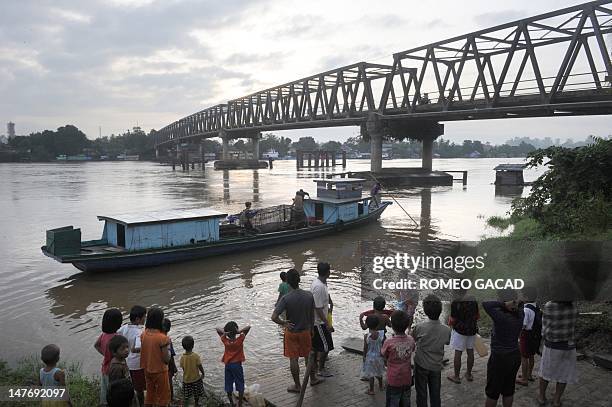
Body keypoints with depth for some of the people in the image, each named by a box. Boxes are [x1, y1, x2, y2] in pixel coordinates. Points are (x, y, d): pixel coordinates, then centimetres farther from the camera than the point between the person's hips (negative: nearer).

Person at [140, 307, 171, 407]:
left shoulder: (143, 334, -8)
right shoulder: (162, 338, -26)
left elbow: (143, 351, 2)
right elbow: (166, 359, -20)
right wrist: (168, 348, -5)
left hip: (147, 370, 6)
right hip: (159, 371, -6)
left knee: (150, 394, 23)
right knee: (163, 396, 13)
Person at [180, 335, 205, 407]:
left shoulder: (182, 358, -11)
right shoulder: (196, 356, -17)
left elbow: (183, 368, -3)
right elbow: (200, 367, -12)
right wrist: (203, 374, 5)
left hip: (186, 380, 1)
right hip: (196, 379, -1)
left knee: (186, 397, 11)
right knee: (196, 396, 19)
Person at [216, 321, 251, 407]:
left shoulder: (225, 341, -10)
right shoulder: (240, 340, -17)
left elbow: (217, 329, -2)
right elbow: (248, 327, -16)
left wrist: (224, 332, -19)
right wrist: (240, 331, -27)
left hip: (227, 365, 3)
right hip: (237, 365, -3)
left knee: (228, 387, 16)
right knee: (240, 387, 10)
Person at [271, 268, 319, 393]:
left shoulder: (286, 299, -23)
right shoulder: (309, 295, -14)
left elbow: (274, 317, -29)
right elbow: (312, 316, -3)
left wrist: (283, 323, -12)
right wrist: (311, 329, 12)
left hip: (291, 333, -3)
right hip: (305, 331, 3)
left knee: (293, 359, 11)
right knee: (308, 356, 21)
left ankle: (297, 385, 23)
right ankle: (313, 379, 38)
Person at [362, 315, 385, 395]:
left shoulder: (366, 336, -21)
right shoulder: (381, 334, -16)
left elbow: (365, 348, -12)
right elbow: (383, 346, -6)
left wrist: (364, 356, 3)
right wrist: (382, 354, 9)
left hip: (370, 357, -3)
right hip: (379, 356, 3)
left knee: (370, 374, 11)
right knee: (379, 372, 24)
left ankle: (371, 390, 21)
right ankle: (380, 386, 43)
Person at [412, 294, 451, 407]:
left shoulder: (419, 327, -22)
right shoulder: (446, 330, -16)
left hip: (421, 365, -1)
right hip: (436, 367, 1)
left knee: (421, 394, 13)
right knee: (435, 394, 17)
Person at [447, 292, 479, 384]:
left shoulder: (455, 302, -18)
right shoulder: (474, 301, -2)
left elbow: (453, 320, -14)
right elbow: (477, 316, 8)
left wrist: (450, 323, 7)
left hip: (459, 330, -5)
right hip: (472, 329, 5)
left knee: (458, 353, 4)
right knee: (470, 351, 15)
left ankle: (456, 376, 14)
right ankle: (469, 374, 29)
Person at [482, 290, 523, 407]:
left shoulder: (501, 316, -25)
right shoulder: (519, 315, -5)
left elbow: (485, 304, -26)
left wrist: (504, 304, -25)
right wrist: (514, 305, -4)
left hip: (500, 359, -7)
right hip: (515, 356, 7)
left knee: (492, 392, 8)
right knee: (508, 390, 19)